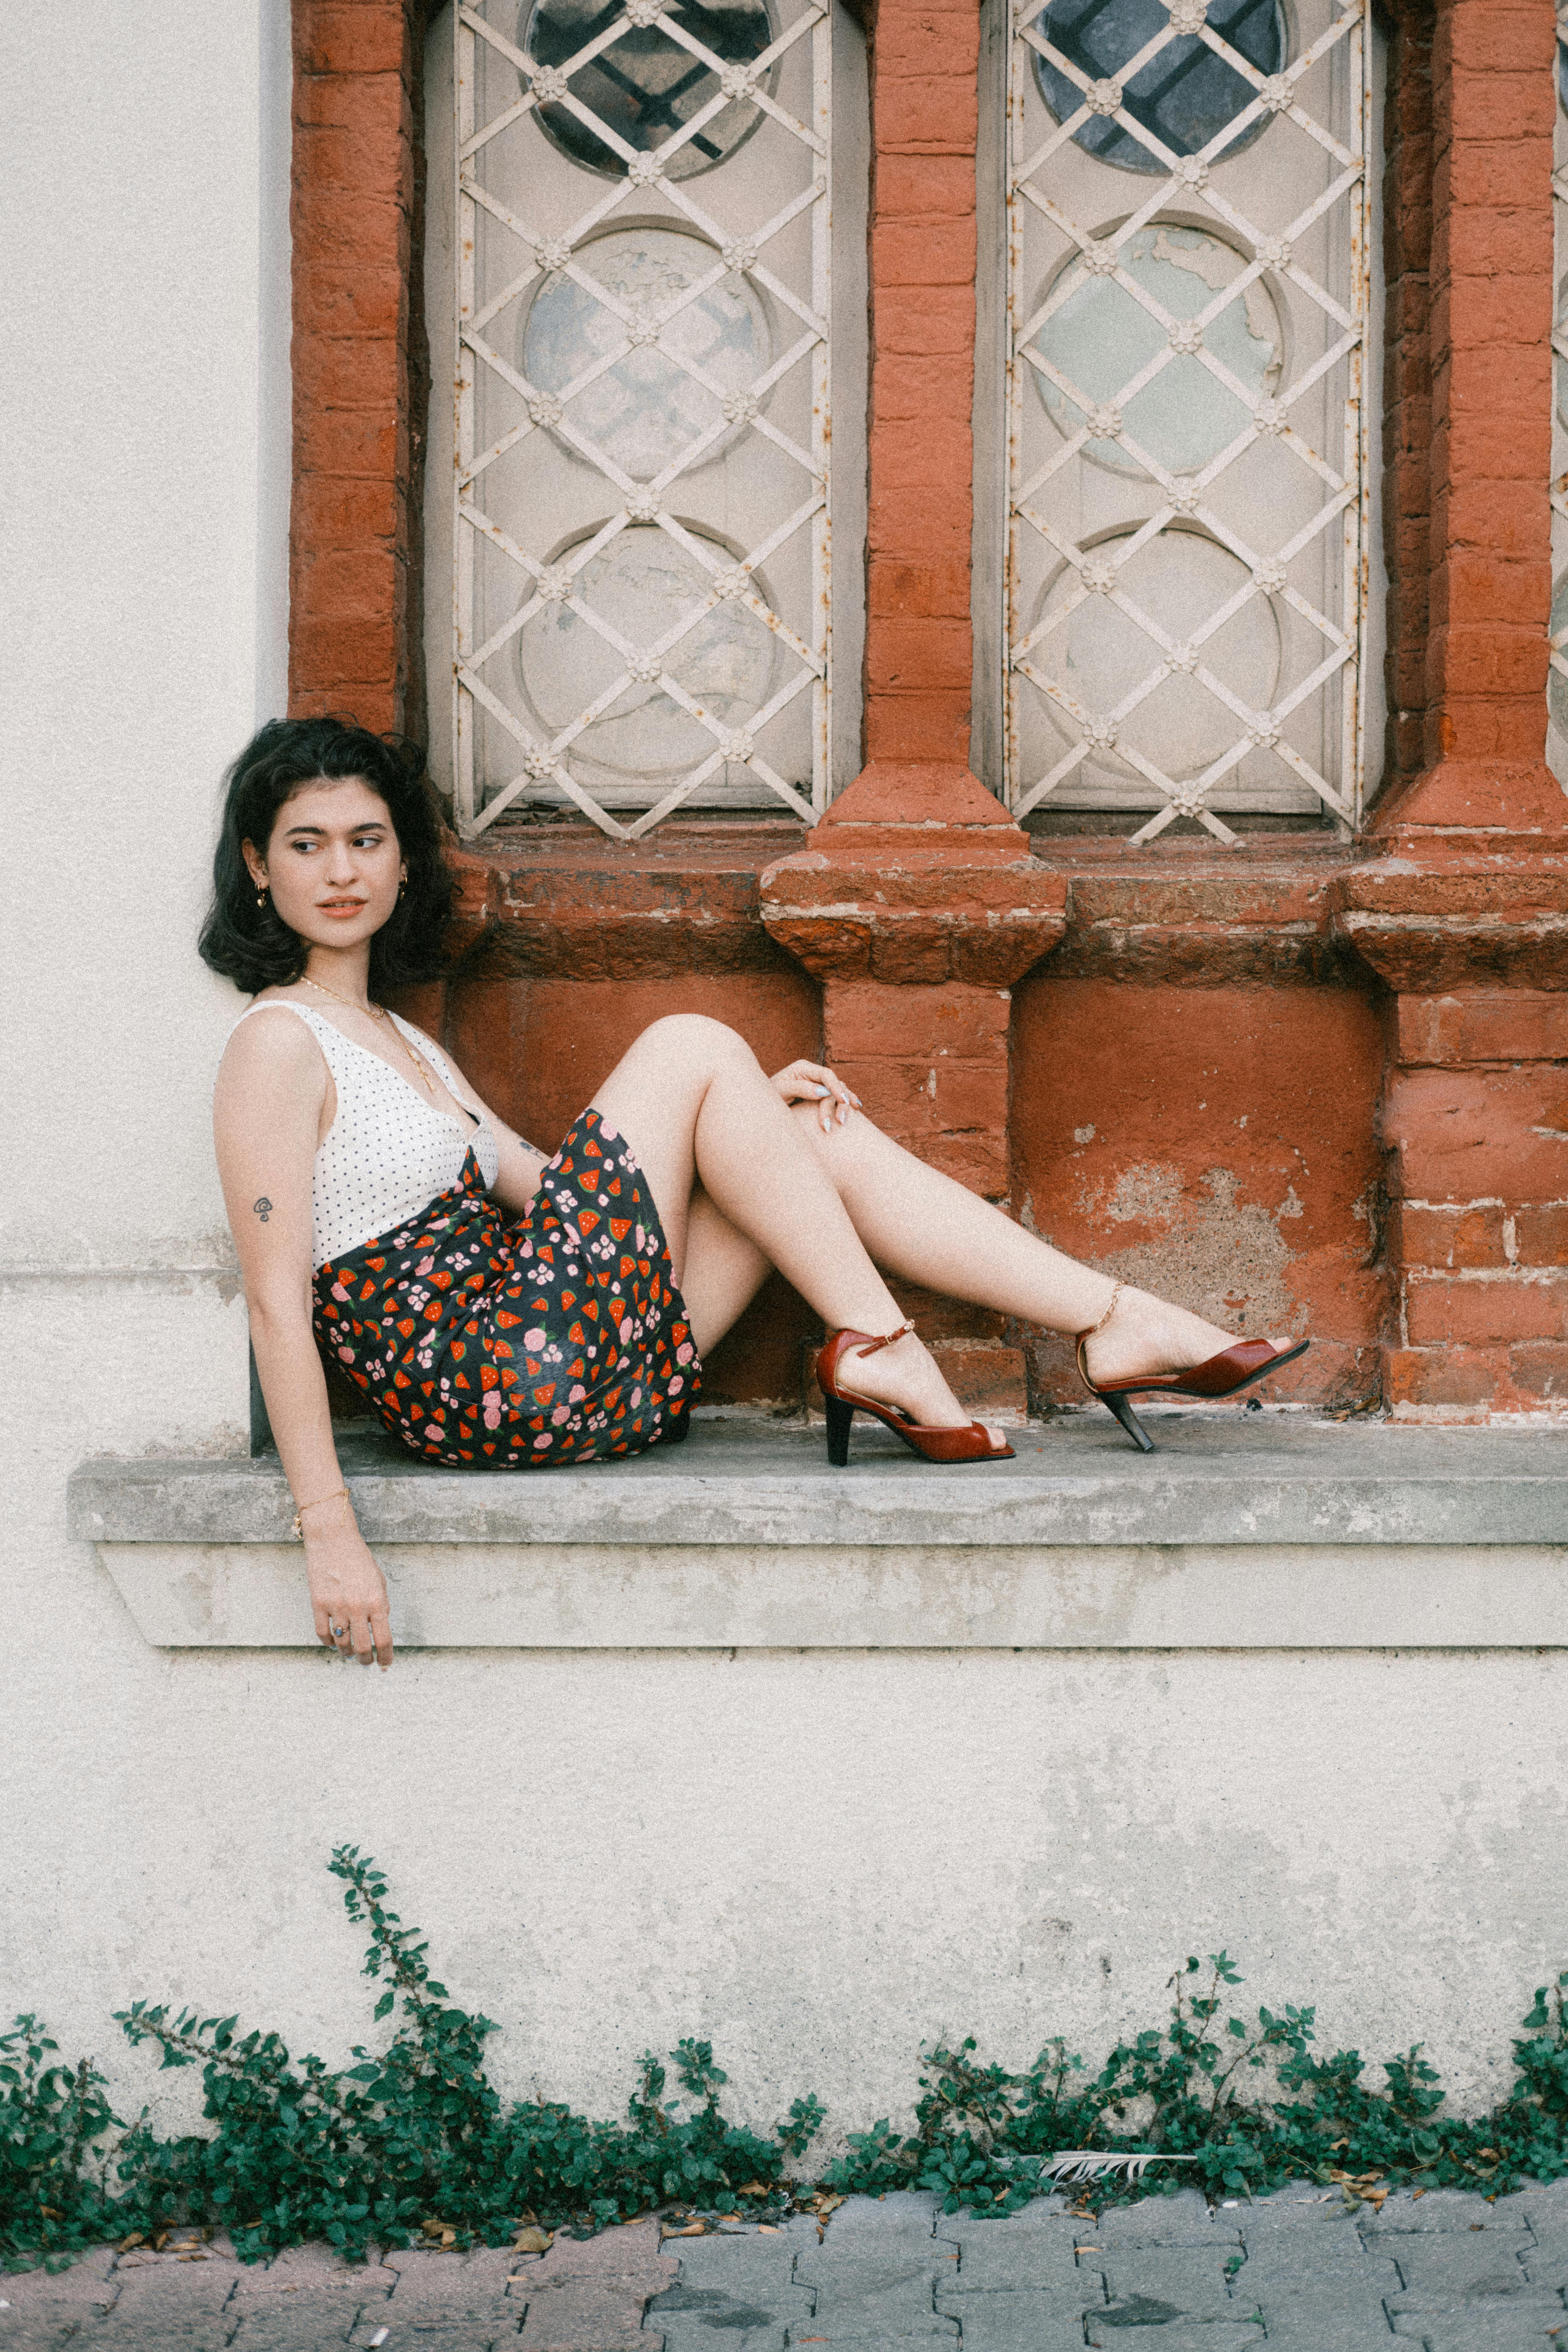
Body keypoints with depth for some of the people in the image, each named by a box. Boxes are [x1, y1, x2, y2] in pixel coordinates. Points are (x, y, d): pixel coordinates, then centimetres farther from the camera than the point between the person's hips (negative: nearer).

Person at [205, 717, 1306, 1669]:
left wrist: (734, 1119, 11)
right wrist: (331, 1531, -21)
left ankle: (1117, 1320, -2)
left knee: (818, 1133, 2)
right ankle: (876, 1350, -8)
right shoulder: (280, 1044, -6)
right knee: (690, 1044, -10)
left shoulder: (398, 1039, 22)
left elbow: (541, 1185, 21)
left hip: (590, 1381, 8)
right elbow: (277, 1302, -14)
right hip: (500, 1389, -8)